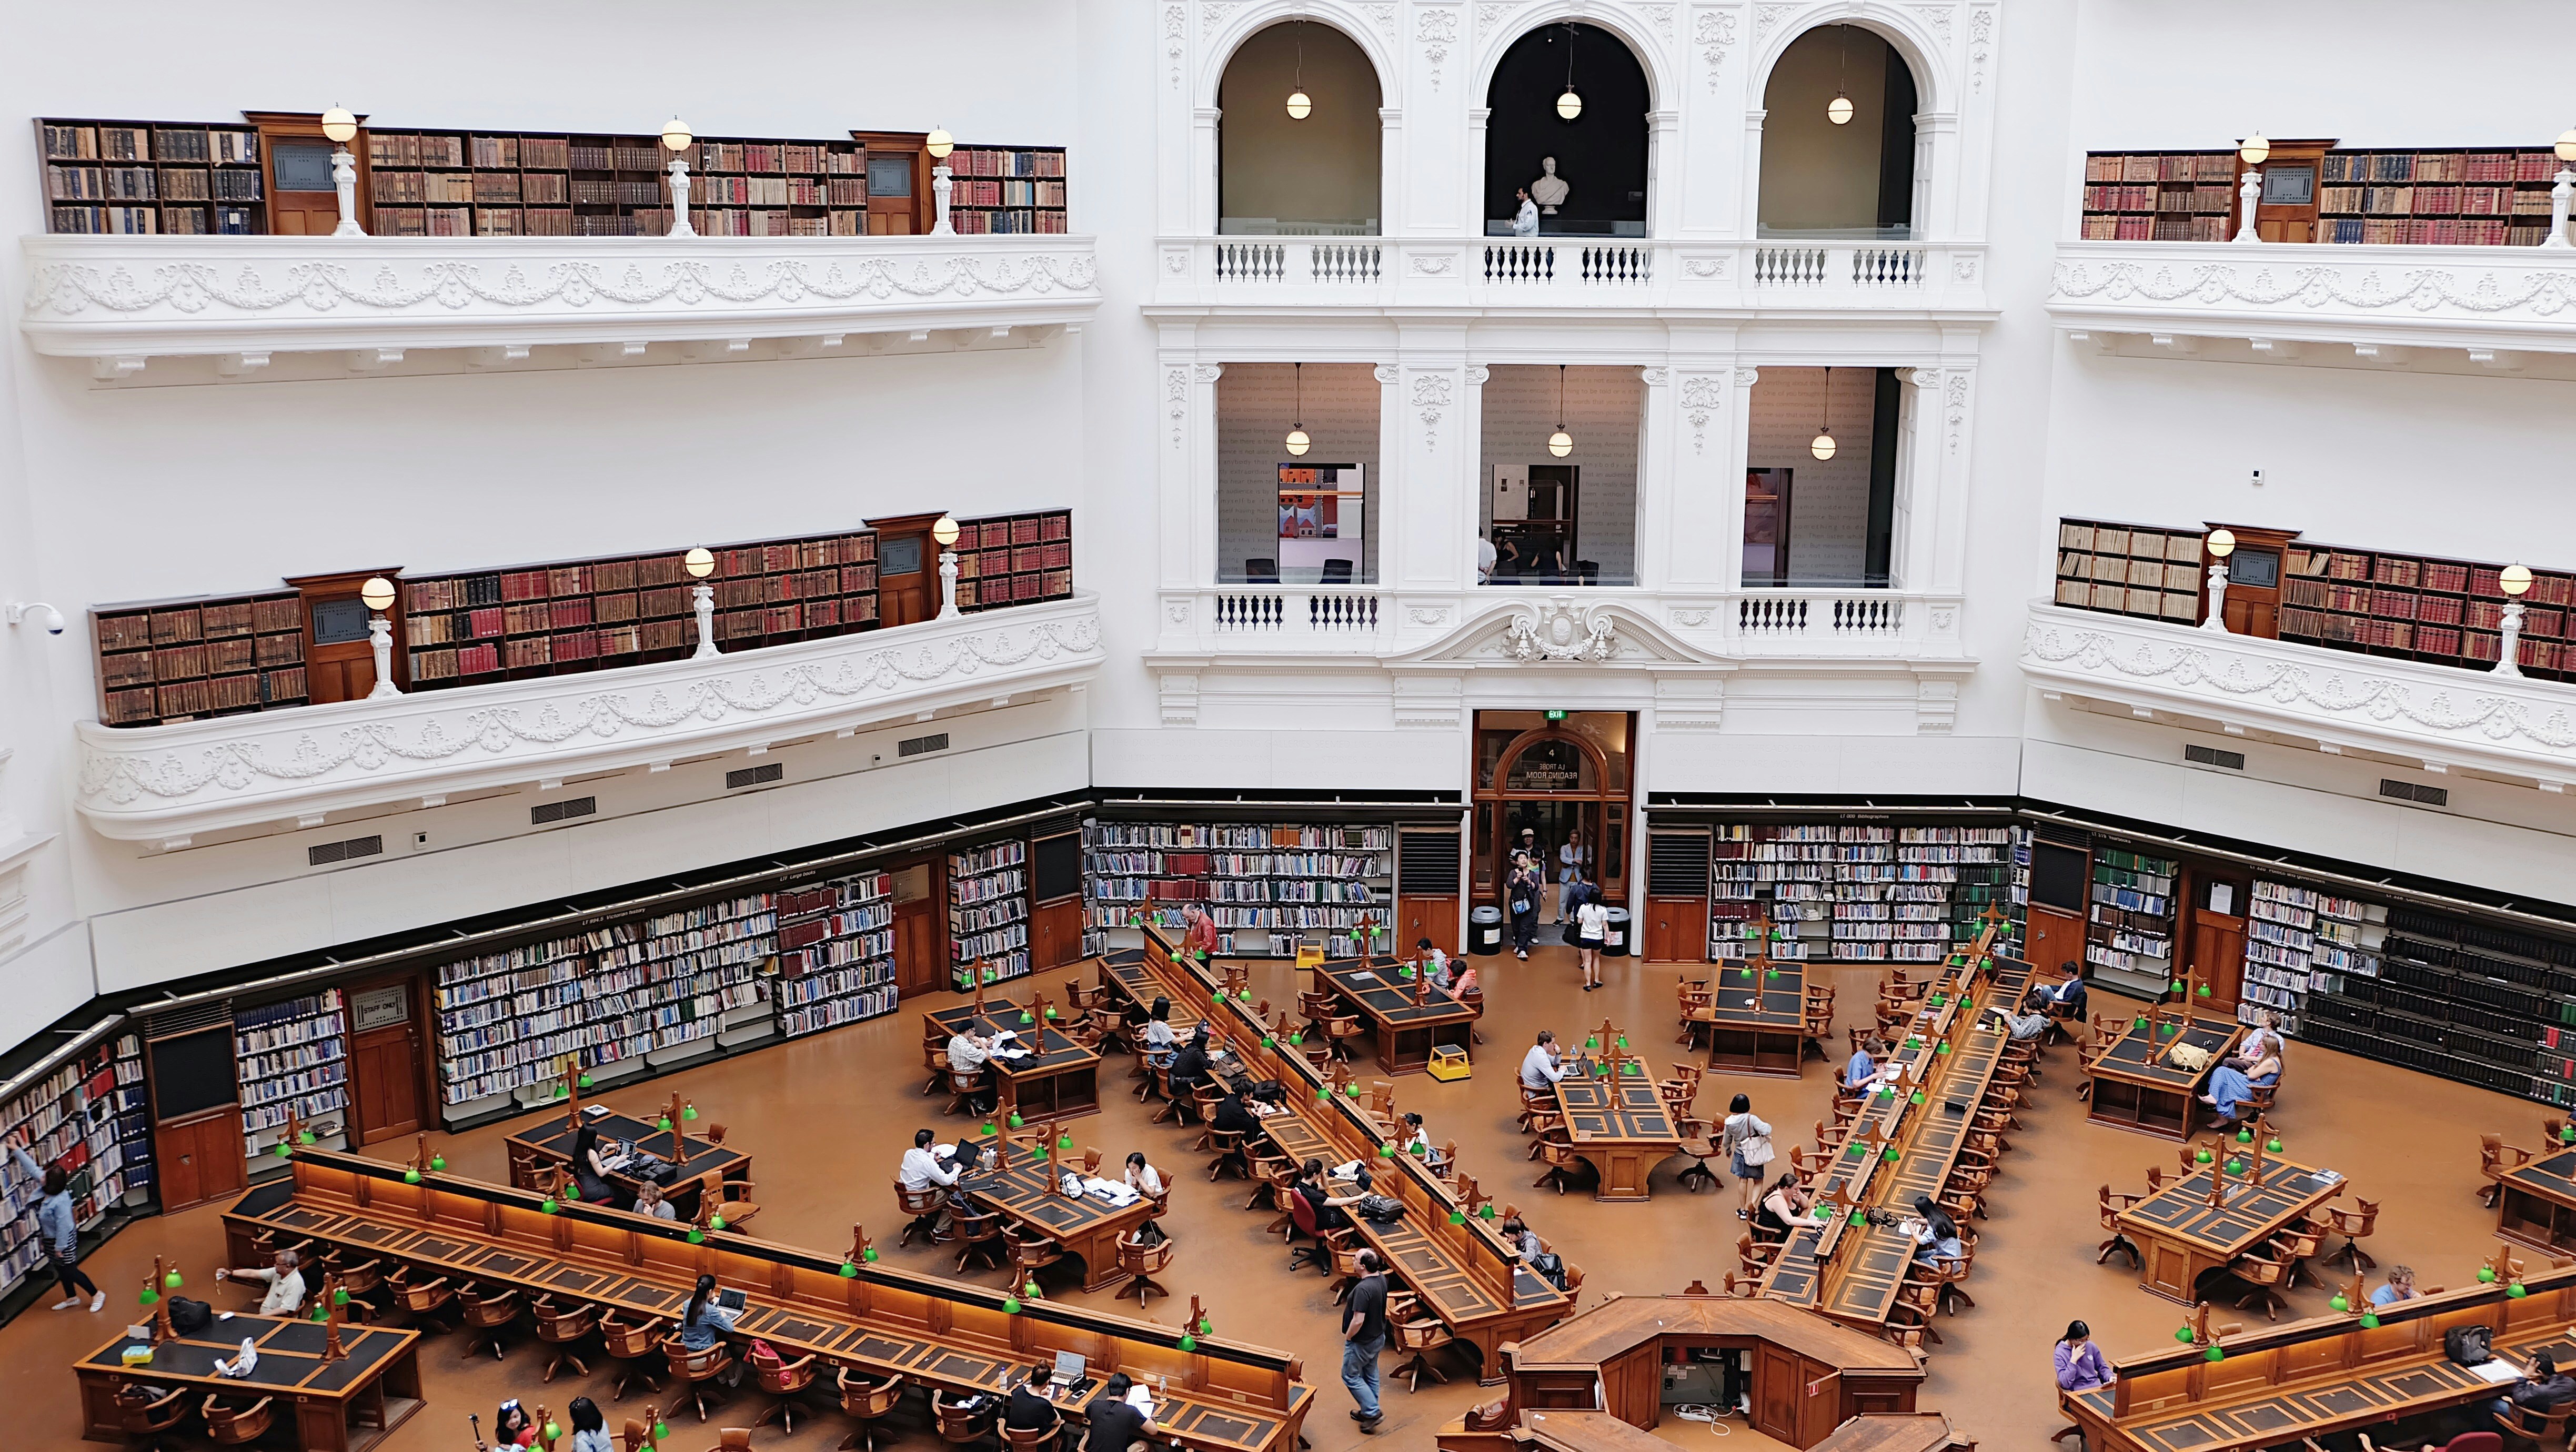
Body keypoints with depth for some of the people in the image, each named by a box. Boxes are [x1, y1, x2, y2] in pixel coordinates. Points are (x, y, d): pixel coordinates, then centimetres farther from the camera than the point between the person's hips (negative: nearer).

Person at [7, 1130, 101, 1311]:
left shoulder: (60, 1201, -35)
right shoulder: (49, 1191, -9)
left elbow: (63, 1226, -29)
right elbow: (33, 1169, -1)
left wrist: (60, 1247, -21)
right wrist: (17, 1150, 1)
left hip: (63, 1241, -9)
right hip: (51, 1240, 9)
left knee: (71, 1271, 1)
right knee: (61, 1270, 21)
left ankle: (97, 1295, 14)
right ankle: (72, 1298, 37)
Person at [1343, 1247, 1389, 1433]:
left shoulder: (1363, 1289, -34)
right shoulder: (1382, 1279, -6)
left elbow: (1358, 1321, -32)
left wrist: (1347, 1337, -16)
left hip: (1362, 1342, -9)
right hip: (1378, 1337, 9)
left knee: (1351, 1376, 10)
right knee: (1370, 1375, 23)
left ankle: (1373, 1412, 10)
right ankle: (1369, 1411, 37)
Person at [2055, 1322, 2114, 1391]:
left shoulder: (2091, 1346, 5)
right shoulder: (2060, 1352, -9)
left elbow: (2102, 1368, 20)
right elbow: (2065, 1383, -15)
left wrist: (2110, 1377, -2)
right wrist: (2074, 1359, -16)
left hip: (2096, 1386, 5)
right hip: (2077, 1391, -5)